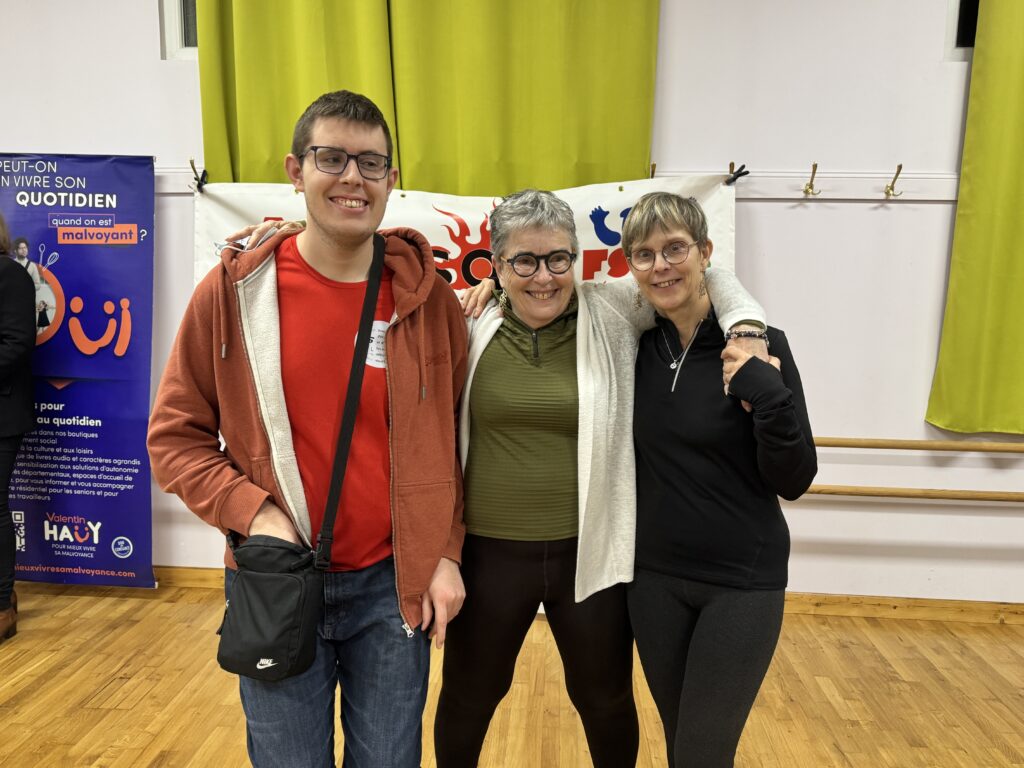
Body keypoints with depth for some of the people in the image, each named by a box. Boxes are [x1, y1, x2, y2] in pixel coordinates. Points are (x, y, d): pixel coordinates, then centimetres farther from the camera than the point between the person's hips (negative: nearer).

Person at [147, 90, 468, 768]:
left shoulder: (429, 297, -4)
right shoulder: (234, 290, -7)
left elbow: (451, 440, 3)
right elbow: (176, 436, -1)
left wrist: (445, 555, -2)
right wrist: (253, 513, -15)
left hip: (396, 585, 1)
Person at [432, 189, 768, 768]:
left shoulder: (614, 314, -6)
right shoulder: (471, 325, -4)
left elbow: (708, 278, -1)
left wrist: (746, 330, -17)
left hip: (591, 553, 0)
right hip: (489, 553, 1)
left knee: (607, 700, 22)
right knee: (470, 697, 23)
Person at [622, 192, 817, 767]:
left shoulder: (760, 346, -13)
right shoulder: (634, 343, -3)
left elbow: (794, 481, -11)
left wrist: (767, 394, -26)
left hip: (743, 582, -3)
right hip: (654, 576, 4)